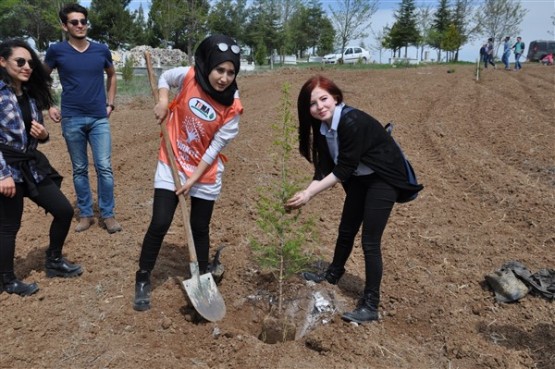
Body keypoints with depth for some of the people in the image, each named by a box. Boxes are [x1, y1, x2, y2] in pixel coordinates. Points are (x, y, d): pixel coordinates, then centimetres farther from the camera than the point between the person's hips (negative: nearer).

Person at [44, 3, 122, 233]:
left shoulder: (101, 50, 3)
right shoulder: (56, 51, -1)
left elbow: (112, 75, 21)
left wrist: (110, 103, 13)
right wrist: (48, 106, 3)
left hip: (99, 119, 1)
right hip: (72, 120, 0)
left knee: (104, 168, -4)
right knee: (79, 170, 8)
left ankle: (108, 215, 7)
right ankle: (85, 215, 19)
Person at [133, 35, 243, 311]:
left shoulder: (232, 106, -14)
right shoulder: (187, 77, -14)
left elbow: (216, 146, -11)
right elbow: (165, 77, 9)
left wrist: (194, 178, -14)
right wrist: (163, 101, -9)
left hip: (206, 173, 0)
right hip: (171, 164, 0)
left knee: (200, 228, 10)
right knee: (159, 224, -2)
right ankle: (143, 279, 18)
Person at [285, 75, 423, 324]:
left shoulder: (353, 122, -30)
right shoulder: (322, 127, -4)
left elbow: (343, 170, -28)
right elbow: (324, 168, -6)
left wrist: (310, 194, -27)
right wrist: (304, 193, -20)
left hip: (384, 179, -8)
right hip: (360, 178, 8)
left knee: (370, 242, -9)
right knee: (346, 230, 19)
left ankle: (370, 305, 2)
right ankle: (333, 274, 42)